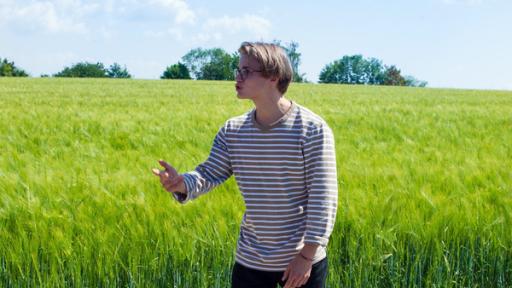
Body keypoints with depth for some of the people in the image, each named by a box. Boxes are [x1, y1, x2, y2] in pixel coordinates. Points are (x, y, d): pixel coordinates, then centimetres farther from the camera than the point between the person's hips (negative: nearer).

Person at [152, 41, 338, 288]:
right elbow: (210, 174, 0)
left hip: (303, 259, -4)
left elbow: (324, 196, -15)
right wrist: (182, 184, -24)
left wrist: (307, 255, -16)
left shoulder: (312, 129, -15)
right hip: (250, 260, 4)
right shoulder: (232, 131, 1)